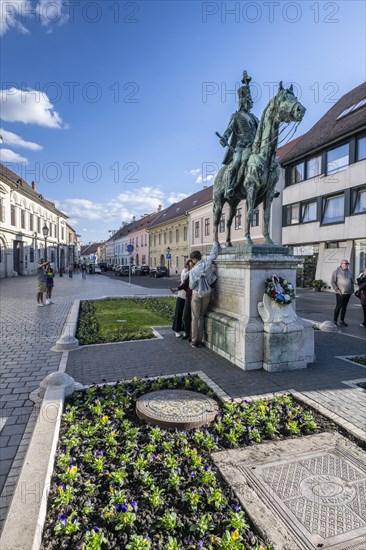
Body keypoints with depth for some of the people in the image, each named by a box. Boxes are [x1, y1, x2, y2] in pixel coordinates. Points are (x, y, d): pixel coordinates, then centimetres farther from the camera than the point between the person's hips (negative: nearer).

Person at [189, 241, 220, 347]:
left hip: (197, 294, -3)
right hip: (207, 294, 3)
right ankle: (200, 340, 17)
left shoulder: (193, 270, -15)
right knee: (202, 317, 14)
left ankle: (194, 341, 11)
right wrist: (215, 241, 18)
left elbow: (191, 286, -9)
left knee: (195, 318, 8)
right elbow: (214, 252, 3)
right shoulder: (208, 262, -10)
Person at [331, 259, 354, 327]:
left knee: (344, 307, 9)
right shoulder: (336, 271, -4)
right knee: (338, 307, -4)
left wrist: (352, 290, 11)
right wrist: (337, 290, -14)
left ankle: (342, 321, 17)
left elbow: (352, 282, 24)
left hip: (348, 293, 6)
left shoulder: (348, 272, 16)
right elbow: (332, 282, -8)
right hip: (340, 293, -6)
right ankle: (335, 321, 4)